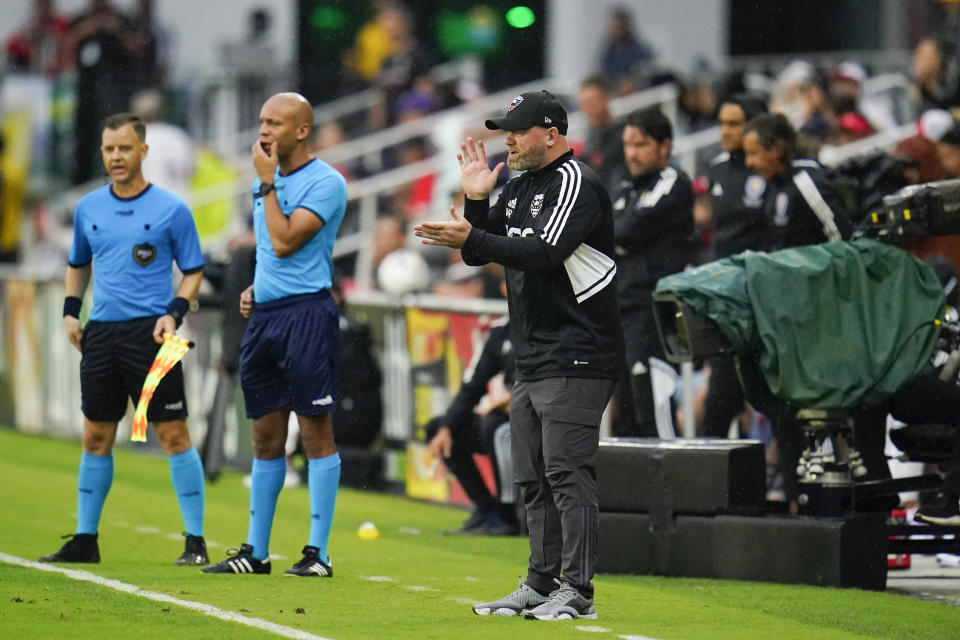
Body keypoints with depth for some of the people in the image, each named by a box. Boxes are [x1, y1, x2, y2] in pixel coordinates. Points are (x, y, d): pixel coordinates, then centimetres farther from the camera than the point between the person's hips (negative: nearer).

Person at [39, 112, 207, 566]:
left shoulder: (171, 210, -1)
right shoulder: (88, 209, 11)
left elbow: (193, 270, 4)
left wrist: (174, 312, -10)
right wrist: (70, 311, 12)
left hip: (150, 333, -4)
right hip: (100, 334, 4)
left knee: (173, 435, -6)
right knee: (96, 438, 8)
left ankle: (195, 540, -2)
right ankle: (85, 539, 15)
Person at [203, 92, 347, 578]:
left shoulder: (325, 183, -9)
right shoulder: (266, 183, 16)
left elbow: (284, 242, -18)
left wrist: (268, 184, -10)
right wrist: (254, 288, 11)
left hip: (306, 312, -8)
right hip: (264, 314, 8)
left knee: (315, 432, -5)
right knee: (266, 437, 10)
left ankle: (318, 552, -4)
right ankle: (255, 551, 15)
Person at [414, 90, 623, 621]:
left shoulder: (575, 183, -11)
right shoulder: (519, 188, 17)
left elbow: (544, 253, -23)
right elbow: (480, 253, 18)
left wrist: (471, 238, -26)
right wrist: (477, 202, 2)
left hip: (576, 357, -10)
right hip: (531, 359, 10)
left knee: (567, 474, -12)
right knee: (532, 479, 12)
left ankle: (577, 591, -12)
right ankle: (540, 585, 18)